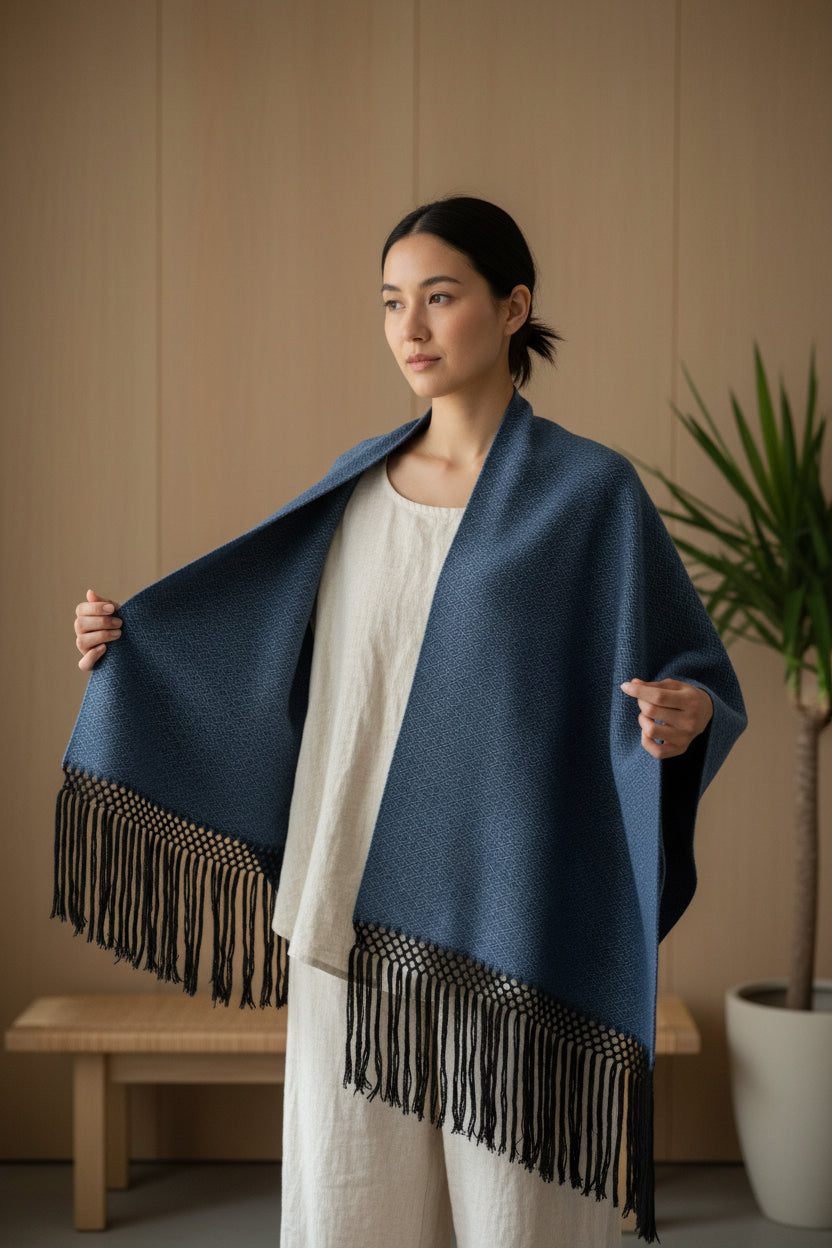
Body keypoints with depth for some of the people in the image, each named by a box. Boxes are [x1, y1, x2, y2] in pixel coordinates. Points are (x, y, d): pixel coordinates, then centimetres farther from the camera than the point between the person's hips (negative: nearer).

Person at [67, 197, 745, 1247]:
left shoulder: (591, 489, -3)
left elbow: (686, 672, -2)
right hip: (359, 903, 4)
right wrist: (137, 641, 11)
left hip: (510, 911, -4)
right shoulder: (360, 481, 10)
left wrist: (683, 714, -24)